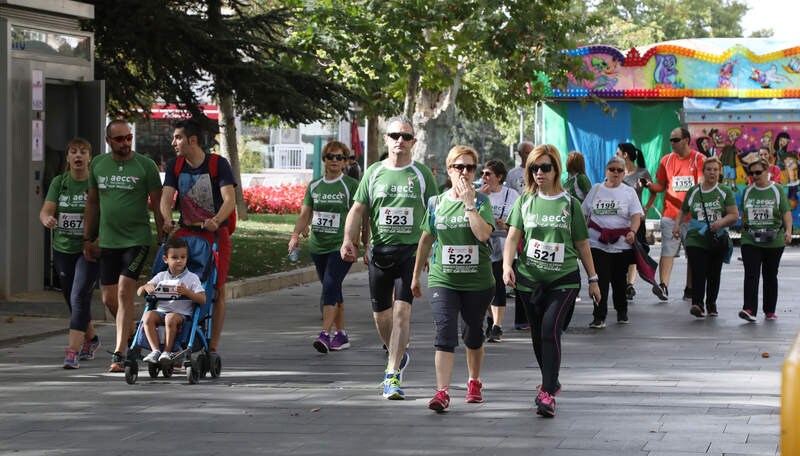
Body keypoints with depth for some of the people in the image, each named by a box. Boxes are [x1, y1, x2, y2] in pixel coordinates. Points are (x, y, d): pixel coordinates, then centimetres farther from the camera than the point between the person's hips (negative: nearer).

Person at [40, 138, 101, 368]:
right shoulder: (59, 182, 4)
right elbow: (45, 210, -3)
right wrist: (47, 219, -27)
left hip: (89, 249, -4)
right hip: (63, 249, 4)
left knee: (80, 296, -16)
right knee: (72, 300, 14)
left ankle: (73, 350, -18)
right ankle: (91, 338, 37)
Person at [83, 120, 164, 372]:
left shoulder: (145, 165, -4)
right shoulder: (98, 164, 8)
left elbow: (158, 205, -1)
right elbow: (92, 203, 17)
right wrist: (88, 239, 14)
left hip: (137, 239, -5)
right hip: (108, 242, 5)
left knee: (124, 292, -14)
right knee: (109, 298, 7)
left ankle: (119, 353, -12)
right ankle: (132, 334, 32)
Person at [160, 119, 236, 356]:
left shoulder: (218, 164, -10)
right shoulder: (175, 166, 2)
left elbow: (229, 199, -20)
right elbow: (166, 197, -9)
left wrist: (216, 220, -38)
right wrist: (167, 219, -30)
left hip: (216, 233, -3)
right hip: (186, 231, 3)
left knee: (216, 290, 0)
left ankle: (213, 346, 8)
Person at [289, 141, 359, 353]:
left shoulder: (351, 185, -1)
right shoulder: (314, 186, 12)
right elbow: (305, 214, 11)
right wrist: (296, 235, -5)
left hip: (341, 247, -5)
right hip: (318, 246, 5)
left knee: (330, 286, -18)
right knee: (333, 290, 11)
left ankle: (325, 334, -24)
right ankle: (341, 335, 20)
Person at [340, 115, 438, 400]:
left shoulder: (422, 174, 4)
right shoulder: (374, 173, 8)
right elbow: (358, 208, 7)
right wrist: (348, 239, -8)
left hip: (411, 250, -3)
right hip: (380, 250, 3)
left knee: (402, 311, -14)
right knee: (380, 315, 9)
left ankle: (392, 376, -12)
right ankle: (398, 355, 36)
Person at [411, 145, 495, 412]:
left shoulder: (482, 202, -1)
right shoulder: (436, 203, 5)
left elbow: (483, 234, -20)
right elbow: (426, 240, 15)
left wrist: (468, 202, -18)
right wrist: (416, 276, 18)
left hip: (477, 281, 0)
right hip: (442, 280, 0)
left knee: (473, 336, 15)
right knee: (445, 333, -15)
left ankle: (474, 383, 36)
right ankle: (442, 392, -20)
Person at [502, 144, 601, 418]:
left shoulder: (569, 203, 3)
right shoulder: (525, 201, 6)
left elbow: (581, 244, 9)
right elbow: (513, 236, -2)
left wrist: (593, 279, 11)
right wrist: (507, 265, -18)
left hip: (564, 279, -3)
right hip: (529, 279, 3)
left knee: (550, 328, -20)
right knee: (538, 335, 11)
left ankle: (547, 394, -22)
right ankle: (551, 382, 34)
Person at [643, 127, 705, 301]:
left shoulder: (699, 159, 0)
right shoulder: (666, 160, 9)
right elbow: (660, 186, 15)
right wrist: (649, 185, -5)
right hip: (670, 214, 1)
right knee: (667, 251, -11)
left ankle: (690, 289, 16)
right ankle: (663, 286, -21)